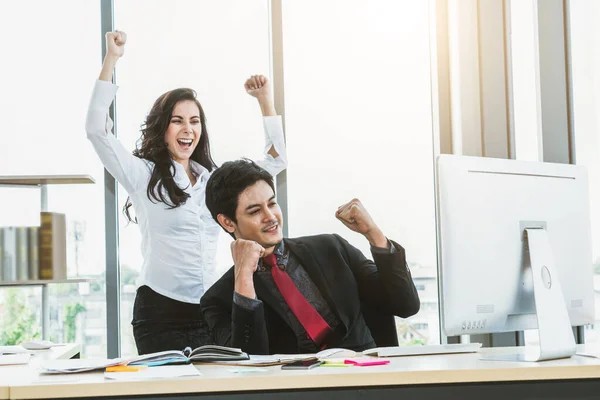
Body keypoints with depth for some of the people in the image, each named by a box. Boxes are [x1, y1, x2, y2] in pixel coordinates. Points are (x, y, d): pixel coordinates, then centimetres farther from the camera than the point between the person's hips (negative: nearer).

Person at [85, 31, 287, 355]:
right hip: (160, 312, -4)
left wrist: (264, 100, 14)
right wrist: (111, 60, -12)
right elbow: (97, 130, -10)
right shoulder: (143, 175, 1)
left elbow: (275, 160, 19)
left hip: (208, 313, 4)